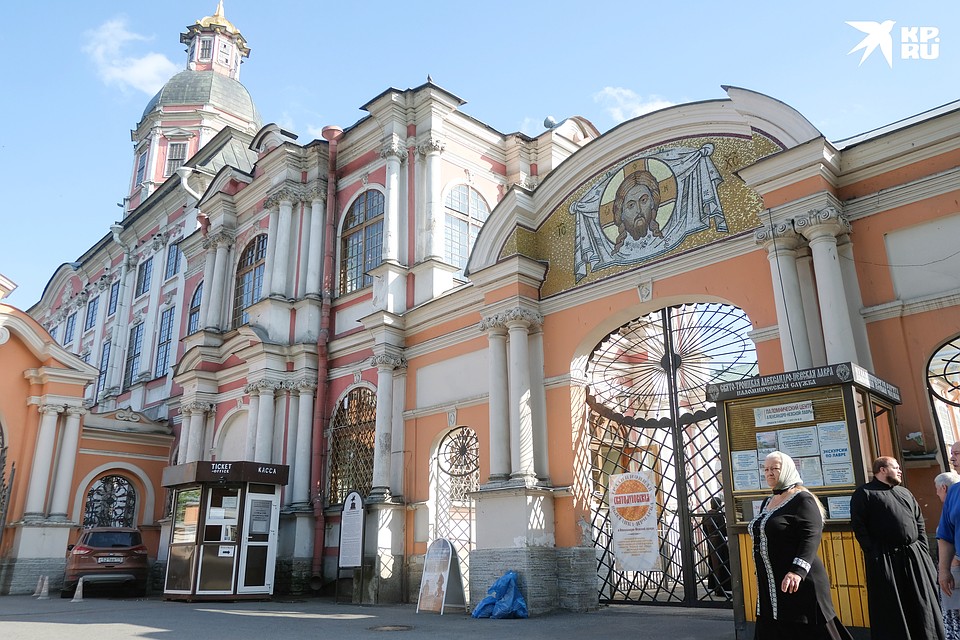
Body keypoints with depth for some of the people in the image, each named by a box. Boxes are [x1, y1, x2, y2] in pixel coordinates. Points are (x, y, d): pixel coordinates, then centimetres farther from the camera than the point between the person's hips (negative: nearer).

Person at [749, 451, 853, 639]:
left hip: (799, 583, -8)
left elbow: (812, 537, -21)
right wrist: (761, 575, 23)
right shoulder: (767, 502, 15)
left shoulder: (802, 499, -9)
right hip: (770, 585, 8)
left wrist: (797, 570, -34)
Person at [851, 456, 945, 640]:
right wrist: (873, 552, -13)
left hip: (914, 556, 6)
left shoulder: (905, 493, 20)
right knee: (891, 610, -1)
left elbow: (919, 521, 20)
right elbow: (858, 526, -8)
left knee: (923, 605, 10)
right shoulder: (864, 493, -3)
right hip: (884, 560, -6)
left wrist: (923, 548, 8)